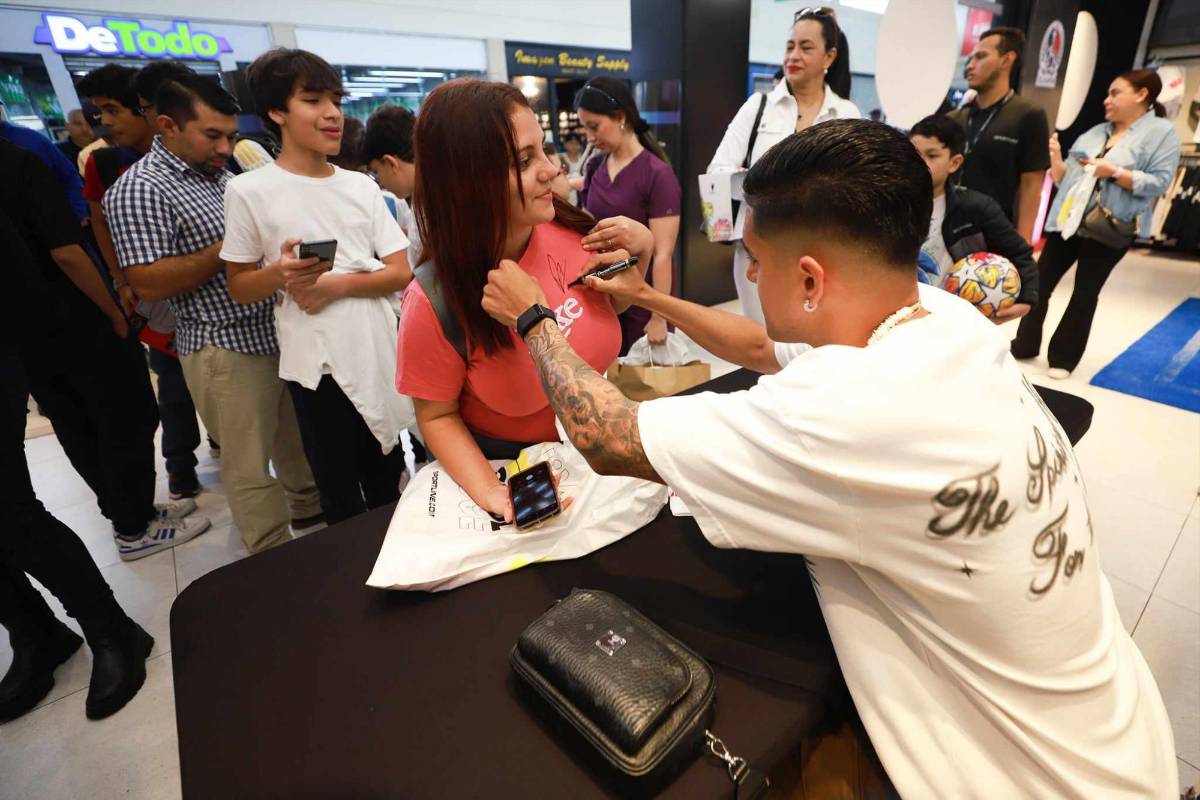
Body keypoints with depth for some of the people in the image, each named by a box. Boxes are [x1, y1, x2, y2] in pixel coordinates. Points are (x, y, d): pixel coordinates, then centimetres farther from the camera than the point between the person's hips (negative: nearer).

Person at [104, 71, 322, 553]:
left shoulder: (221, 174, 13)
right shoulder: (140, 190, -11)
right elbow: (147, 283, -18)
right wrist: (227, 248, -19)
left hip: (279, 331, 8)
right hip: (226, 348, -7)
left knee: (296, 439, 20)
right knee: (250, 466, 3)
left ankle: (311, 512, 40)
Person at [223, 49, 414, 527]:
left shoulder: (361, 186, 7)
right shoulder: (249, 190, -4)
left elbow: (401, 272, 2)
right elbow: (238, 288, 1)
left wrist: (337, 283, -14)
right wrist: (281, 274, -20)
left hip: (378, 353, 4)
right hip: (317, 363, -3)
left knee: (387, 483, 19)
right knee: (341, 499, 8)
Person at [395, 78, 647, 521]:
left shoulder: (571, 231, -15)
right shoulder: (435, 301, -24)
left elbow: (613, 306, 5)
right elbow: (437, 416, -11)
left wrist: (639, 253, -14)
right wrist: (489, 492, -24)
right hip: (503, 463, -2)